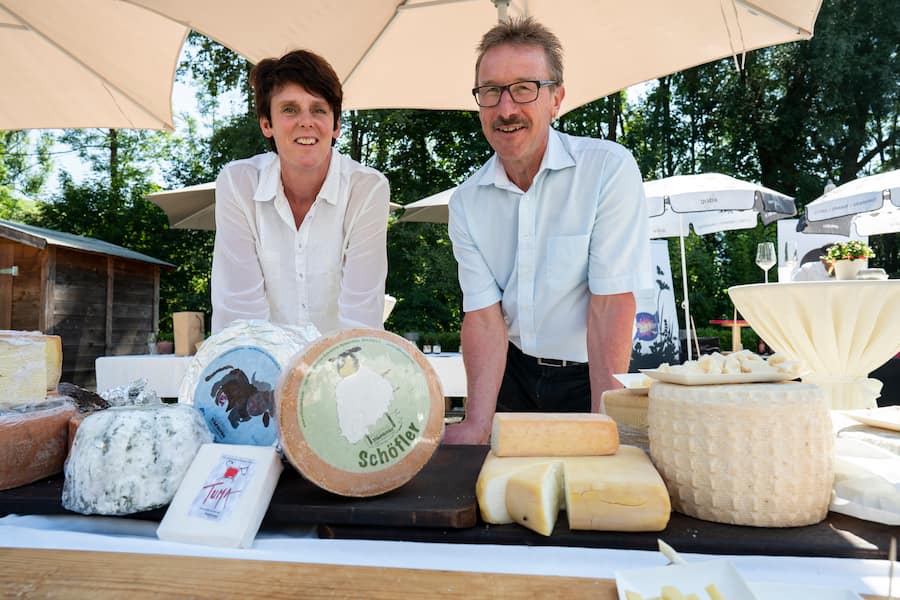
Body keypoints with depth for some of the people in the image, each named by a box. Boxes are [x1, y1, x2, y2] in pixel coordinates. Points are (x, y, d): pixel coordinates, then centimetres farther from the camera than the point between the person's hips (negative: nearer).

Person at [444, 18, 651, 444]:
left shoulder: (609, 168, -15)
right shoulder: (466, 202, -4)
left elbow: (612, 303, -19)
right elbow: (484, 315, -9)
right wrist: (477, 425, -20)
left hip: (588, 376, -2)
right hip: (515, 372, 3)